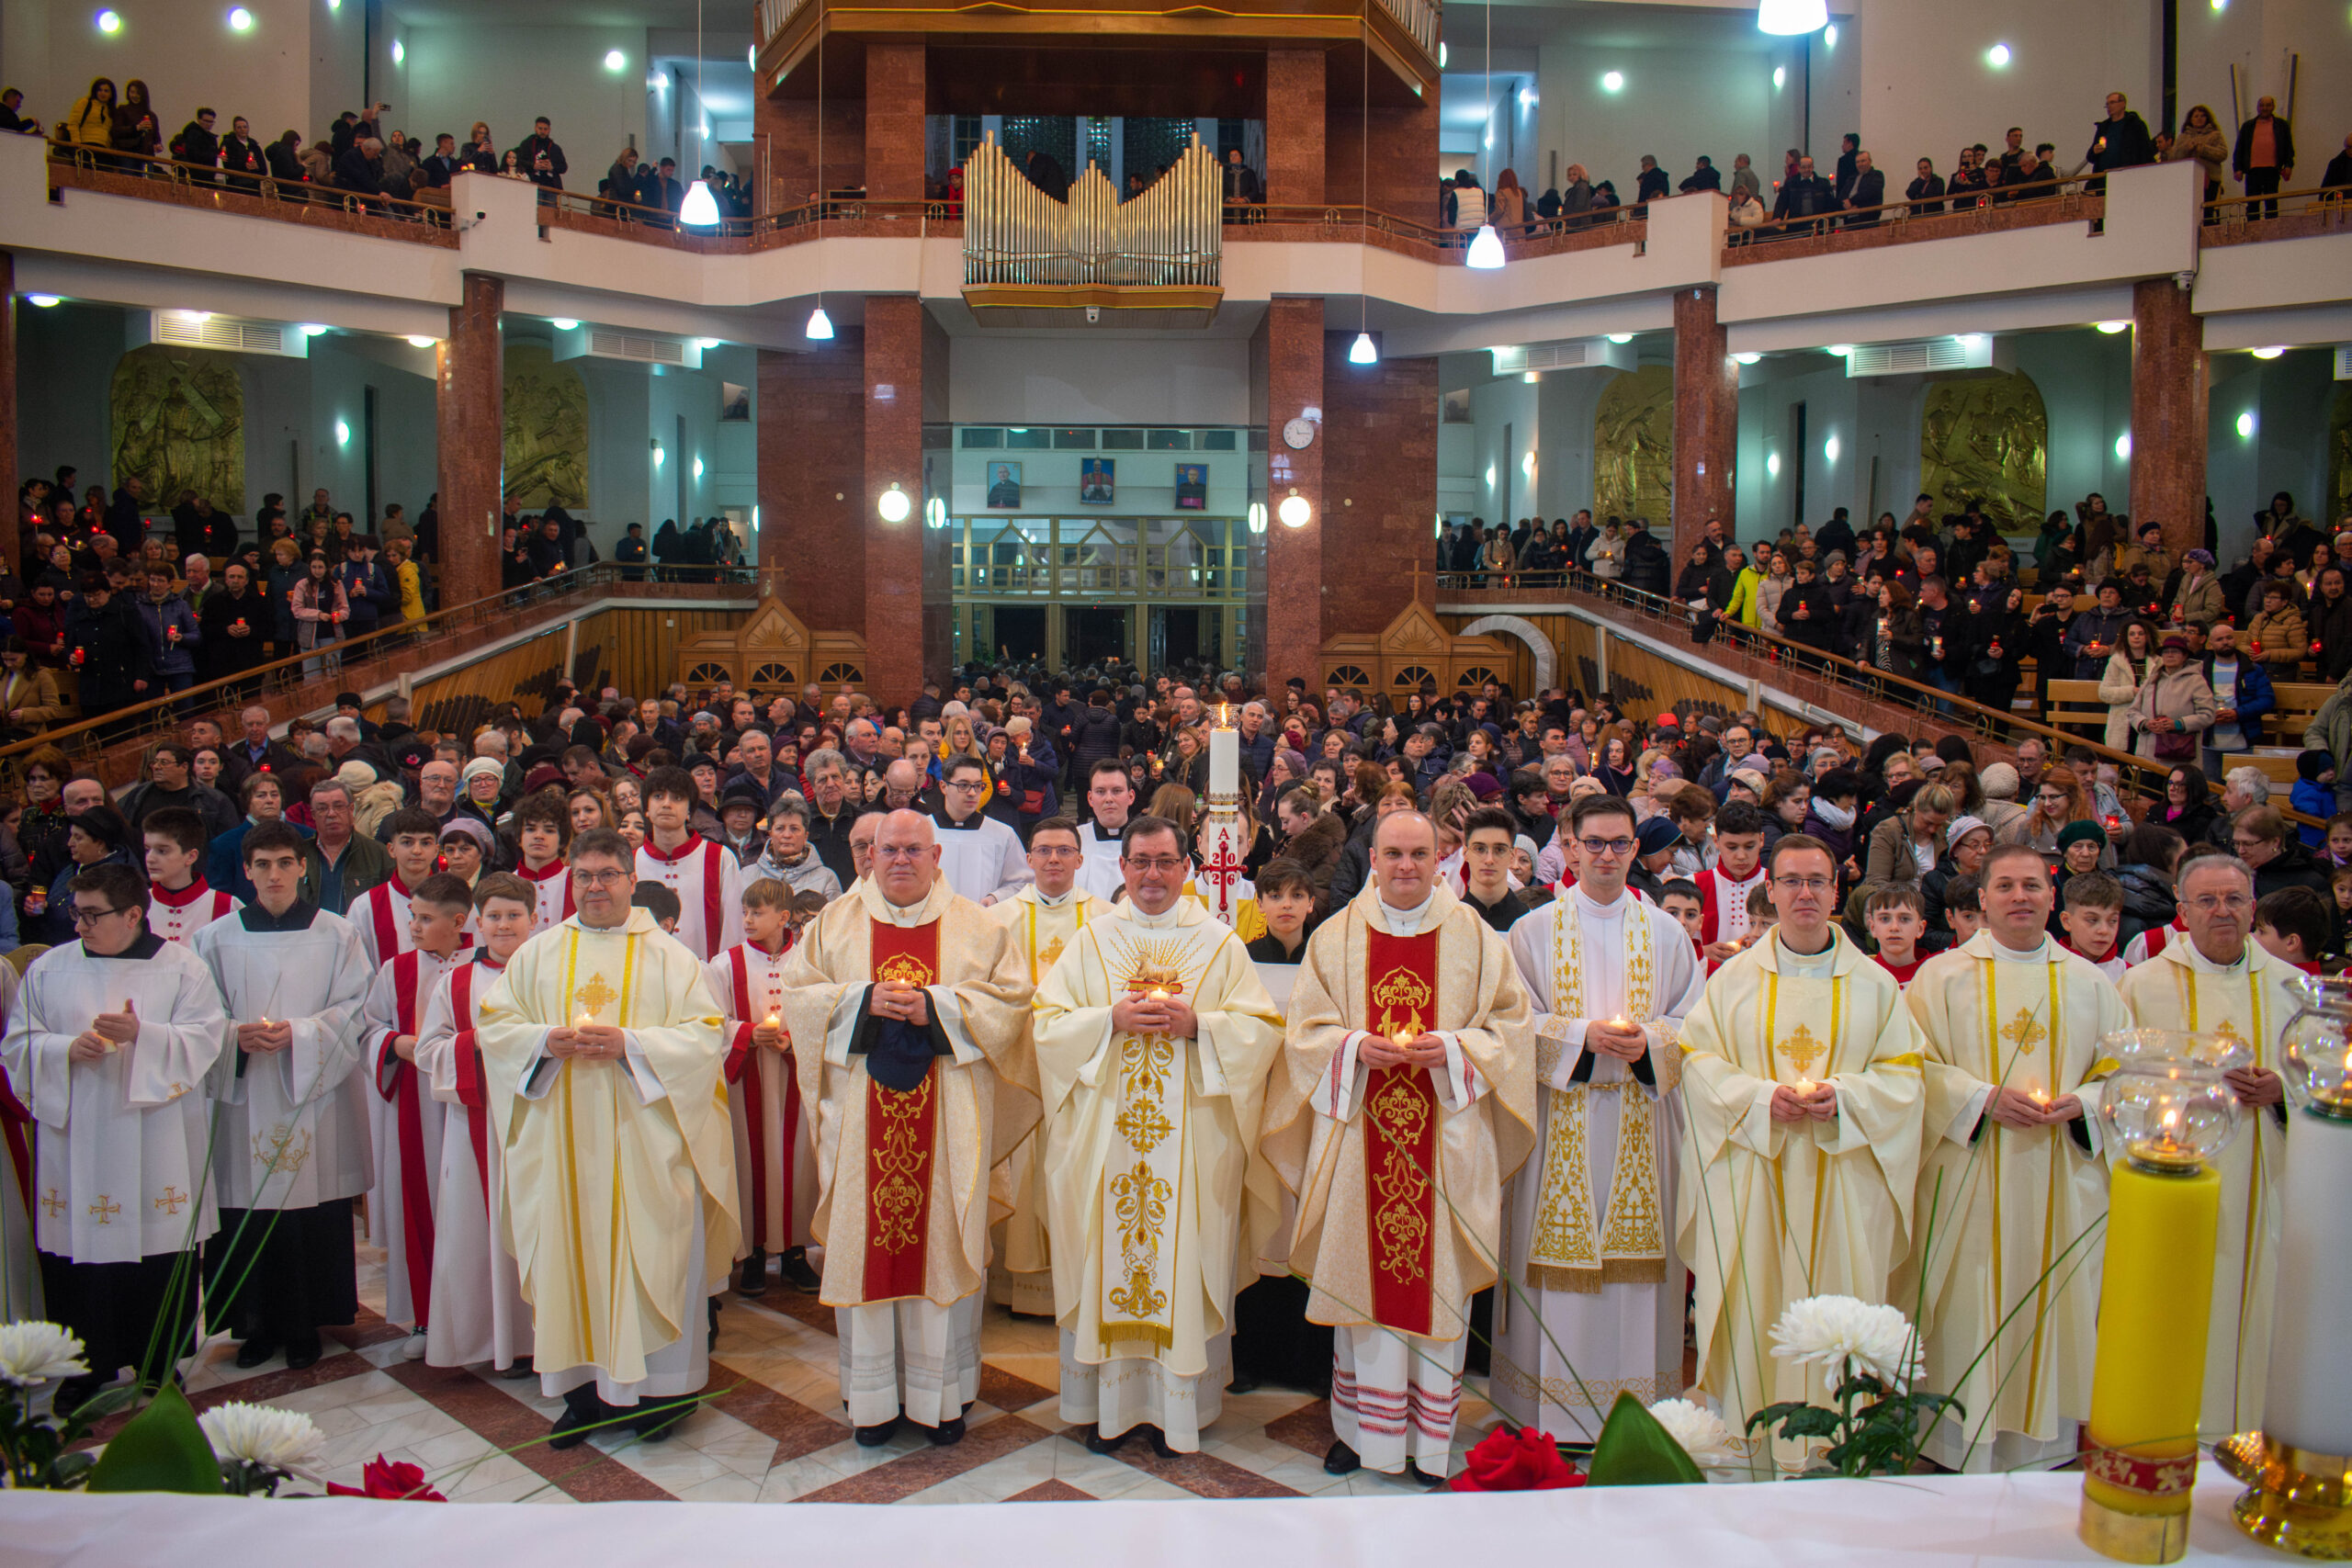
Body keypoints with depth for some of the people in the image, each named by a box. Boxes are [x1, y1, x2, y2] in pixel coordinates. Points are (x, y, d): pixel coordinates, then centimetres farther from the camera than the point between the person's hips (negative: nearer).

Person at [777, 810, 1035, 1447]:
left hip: (948, 1116, -1)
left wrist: (936, 1007, -13)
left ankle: (940, 1391, 14)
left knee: (942, 1238, 2)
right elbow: (798, 994, 4)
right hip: (863, 1114, 1)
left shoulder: (976, 928, 7)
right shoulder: (834, 923, 10)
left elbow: (1011, 998, 0)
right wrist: (864, 1000, -12)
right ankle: (874, 1394, 15)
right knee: (866, 1238, 2)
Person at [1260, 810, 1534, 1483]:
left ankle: (1430, 1438, 14)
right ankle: (1359, 1427, 18)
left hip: (1446, 1141, 0)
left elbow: (1510, 1024, 5)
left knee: (1437, 1275, 2)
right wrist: (1356, 1047, -14)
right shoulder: (1336, 937, 7)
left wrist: (1454, 1048, -13)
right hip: (1359, 1135, 1)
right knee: (1361, 1272, 4)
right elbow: (1306, 1028, 6)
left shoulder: (1475, 938, 6)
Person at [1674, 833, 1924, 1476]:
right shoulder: (1734, 977, 6)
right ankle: (1749, 1438, 11)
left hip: (1843, 1178, 1)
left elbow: (1902, 1077, 4)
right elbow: (1697, 1060, 1)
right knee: (1753, 1305, 1)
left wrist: (1842, 1098, -14)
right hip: (1752, 1177, 0)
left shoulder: (1876, 984, 7)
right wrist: (1763, 1097, -14)